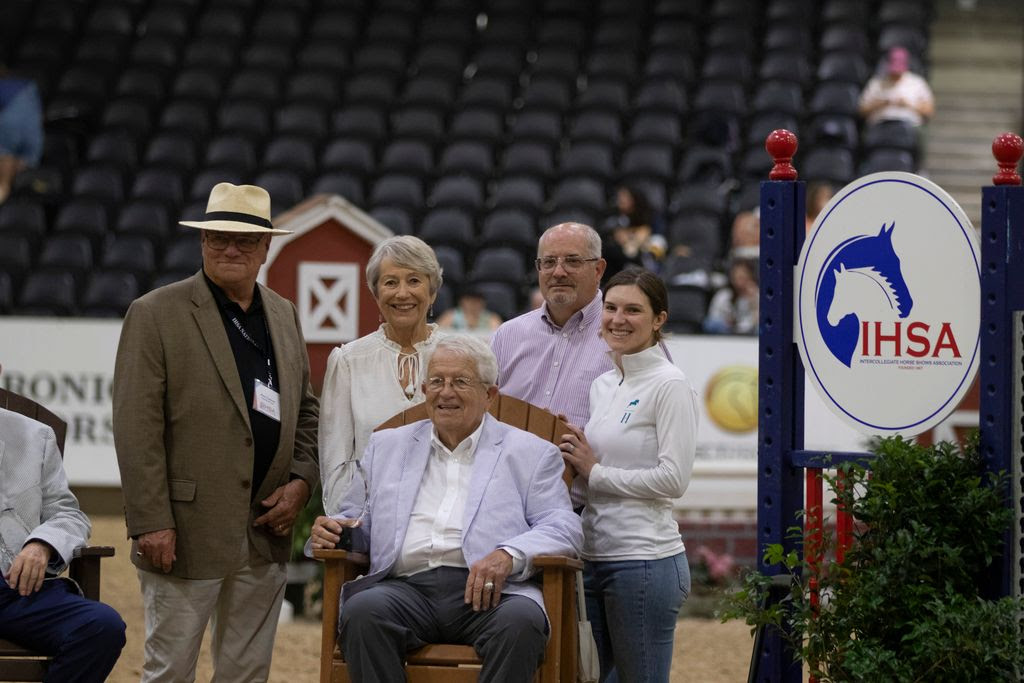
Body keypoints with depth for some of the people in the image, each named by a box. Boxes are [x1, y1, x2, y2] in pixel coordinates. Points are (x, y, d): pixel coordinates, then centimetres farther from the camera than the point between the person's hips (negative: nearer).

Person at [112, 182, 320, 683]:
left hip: (266, 530, 6)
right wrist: (151, 523, -17)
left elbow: (305, 410, 22)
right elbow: (136, 429, -11)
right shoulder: (156, 315, -6)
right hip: (187, 531, -6)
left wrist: (301, 481, 4)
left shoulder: (284, 316, 13)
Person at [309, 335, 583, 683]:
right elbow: (357, 521, 30)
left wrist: (509, 554, -15)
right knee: (362, 611, -32)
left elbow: (564, 527, 6)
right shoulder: (388, 446, 27)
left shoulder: (529, 453, 16)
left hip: (485, 590, -2)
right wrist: (332, 530, 4)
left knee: (520, 621, -37)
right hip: (406, 586, 2)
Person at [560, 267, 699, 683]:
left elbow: (673, 479, -17)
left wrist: (596, 472, -10)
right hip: (594, 558, 8)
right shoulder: (602, 385, 15)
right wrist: (575, 461, 2)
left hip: (644, 561, -8)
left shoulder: (669, 386, -9)